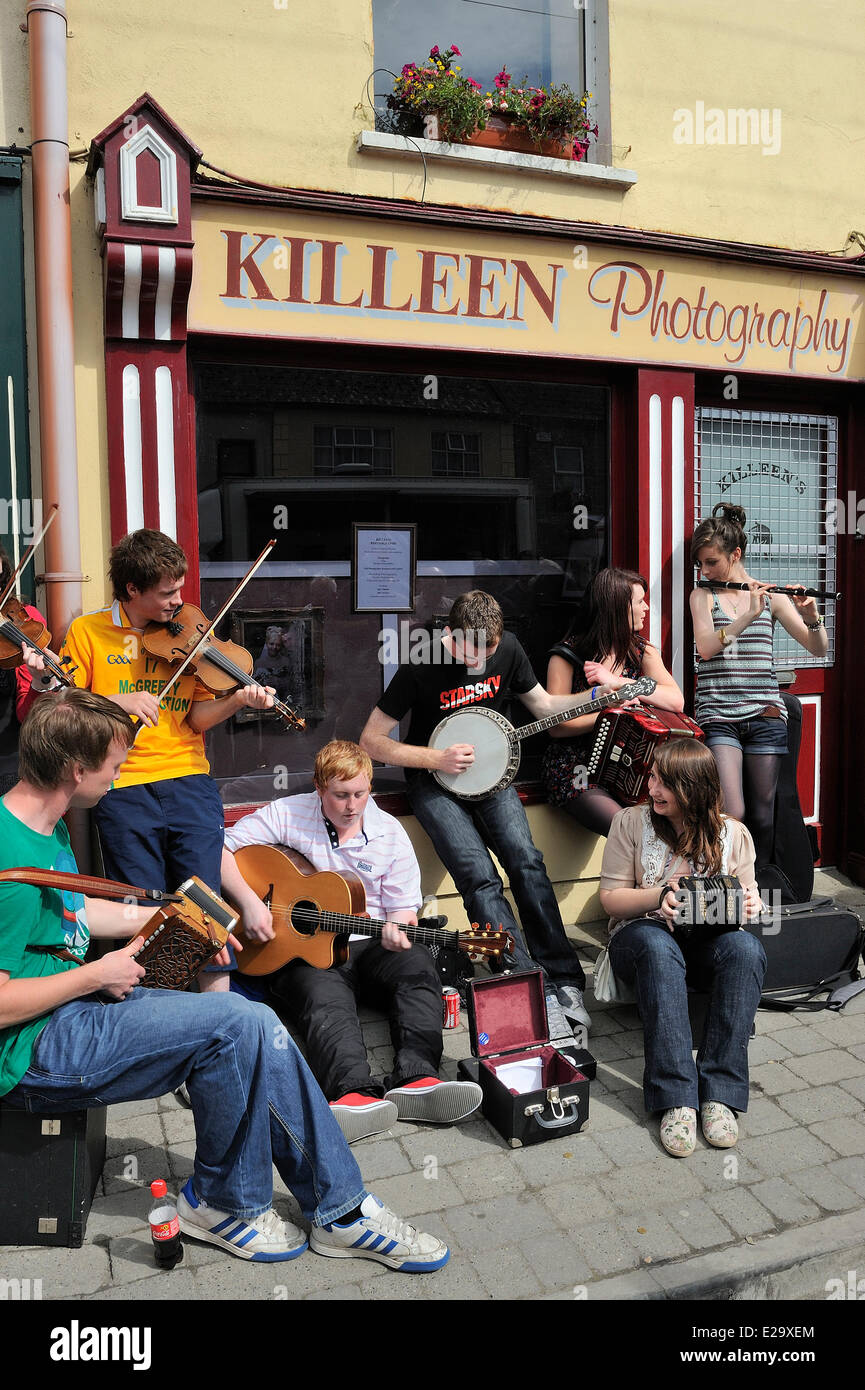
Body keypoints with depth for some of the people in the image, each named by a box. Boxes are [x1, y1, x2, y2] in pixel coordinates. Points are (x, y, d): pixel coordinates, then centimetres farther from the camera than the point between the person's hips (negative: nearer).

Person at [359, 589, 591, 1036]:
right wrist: (437, 758, -20)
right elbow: (370, 741, -12)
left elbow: (544, 705, 11)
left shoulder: (507, 648, -4)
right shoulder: (422, 665, -18)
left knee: (526, 861, -19)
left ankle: (563, 979, -11)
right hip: (434, 781, -4)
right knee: (480, 877, -23)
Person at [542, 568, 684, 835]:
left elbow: (676, 701, -8)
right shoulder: (568, 654, -4)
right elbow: (556, 725, -10)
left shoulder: (642, 651, 9)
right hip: (577, 772, -4)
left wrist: (618, 682, -16)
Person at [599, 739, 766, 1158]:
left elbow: (747, 900, 12)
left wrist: (749, 904, -14)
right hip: (643, 933, -2)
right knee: (657, 948, -39)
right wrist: (659, 896, -19)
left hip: (709, 939, 2)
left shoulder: (732, 834, 6)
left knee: (745, 948, -34)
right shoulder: (631, 822, 0)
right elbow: (610, 897, 0)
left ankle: (720, 1095, -34)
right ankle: (676, 1099, -42)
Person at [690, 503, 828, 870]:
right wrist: (749, 615, -23)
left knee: (761, 816, 6)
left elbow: (819, 649, 4)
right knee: (732, 815, -14)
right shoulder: (702, 596, 6)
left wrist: (811, 616, -15)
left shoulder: (772, 596, 8)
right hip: (718, 717, -1)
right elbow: (706, 647, -12)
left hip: (765, 715, 2)